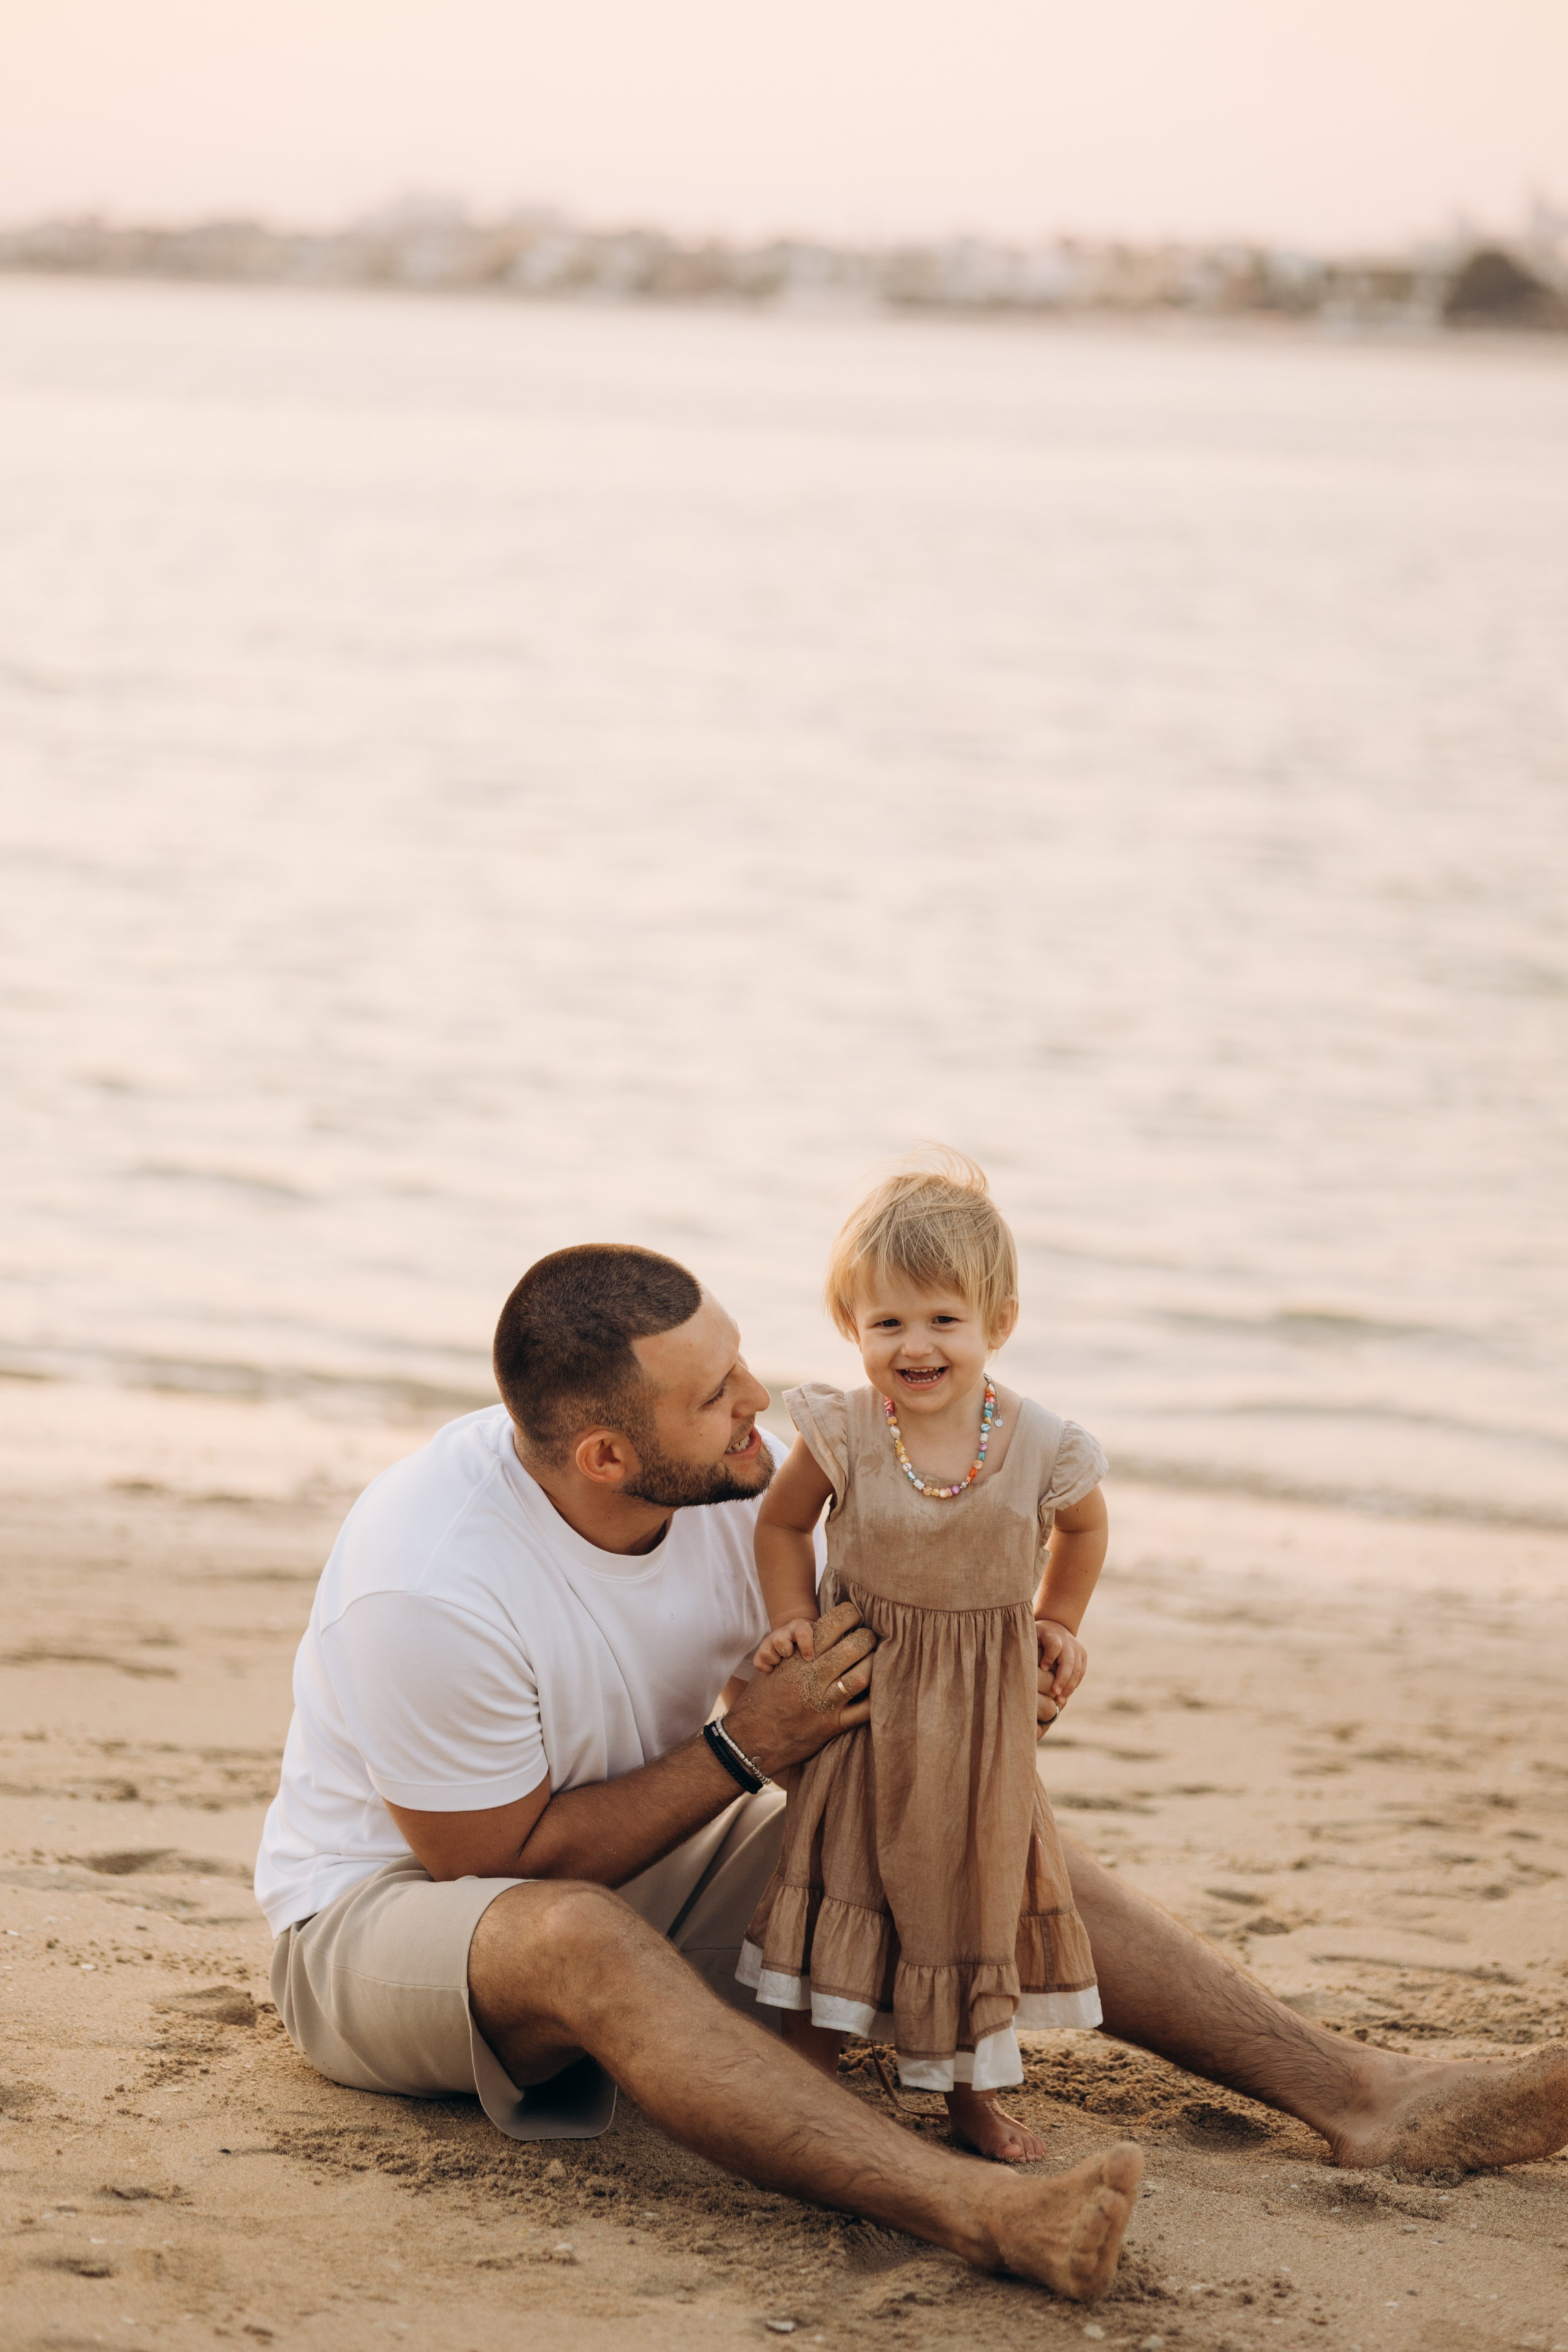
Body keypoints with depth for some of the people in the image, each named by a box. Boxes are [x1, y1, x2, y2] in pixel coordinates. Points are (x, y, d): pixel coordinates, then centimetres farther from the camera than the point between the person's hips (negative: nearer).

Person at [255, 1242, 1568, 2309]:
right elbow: (492, 1865, -24)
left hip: (638, 1879, 7)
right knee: (569, 1937, -42)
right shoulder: (427, 1582, -31)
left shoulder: (732, 1475, -11)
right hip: (388, 1911, -7)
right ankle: (977, 2212, -59)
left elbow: (861, 1666, 5)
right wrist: (747, 1750, -24)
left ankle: (1364, 2098, -11)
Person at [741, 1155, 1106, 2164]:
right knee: (839, 1871, 4)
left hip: (983, 1711, 1)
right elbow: (783, 1523, 4)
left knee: (979, 1882, 11)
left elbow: (1084, 1525, 9)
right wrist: (794, 1620, -7)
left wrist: (1055, 1624, 9)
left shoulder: (1040, 1445, -14)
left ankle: (972, 2089, 26)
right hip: (861, 1693, -1)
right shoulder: (841, 1434, -15)